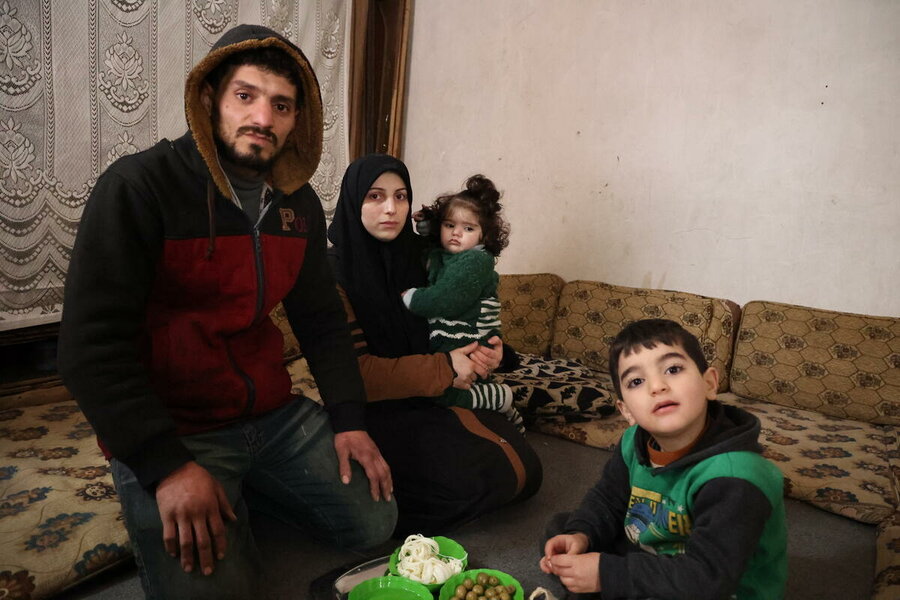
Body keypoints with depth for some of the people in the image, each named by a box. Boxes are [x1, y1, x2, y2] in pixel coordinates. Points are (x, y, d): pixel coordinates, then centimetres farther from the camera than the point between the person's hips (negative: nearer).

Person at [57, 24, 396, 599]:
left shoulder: (298, 203, 4)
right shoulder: (138, 187, -15)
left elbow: (322, 319, 10)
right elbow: (92, 345, -19)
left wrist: (350, 419, 1)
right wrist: (166, 467, -23)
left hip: (274, 415, 6)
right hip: (168, 433, -5)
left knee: (374, 523, 4)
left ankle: (241, 489, 20)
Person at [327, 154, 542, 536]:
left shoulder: (416, 255, 7)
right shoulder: (336, 274, -12)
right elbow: (354, 372, -17)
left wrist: (482, 353, -6)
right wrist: (444, 371, -17)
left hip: (432, 402, 7)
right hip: (376, 412, -7)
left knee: (524, 471, -4)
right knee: (483, 479, -23)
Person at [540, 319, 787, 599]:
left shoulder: (733, 478, -32)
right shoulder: (634, 442, -8)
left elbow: (708, 577, -35)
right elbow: (607, 499, 7)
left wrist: (606, 574, -32)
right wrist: (580, 535, -14)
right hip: (652, 560, 7)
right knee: (561, 527, 7)